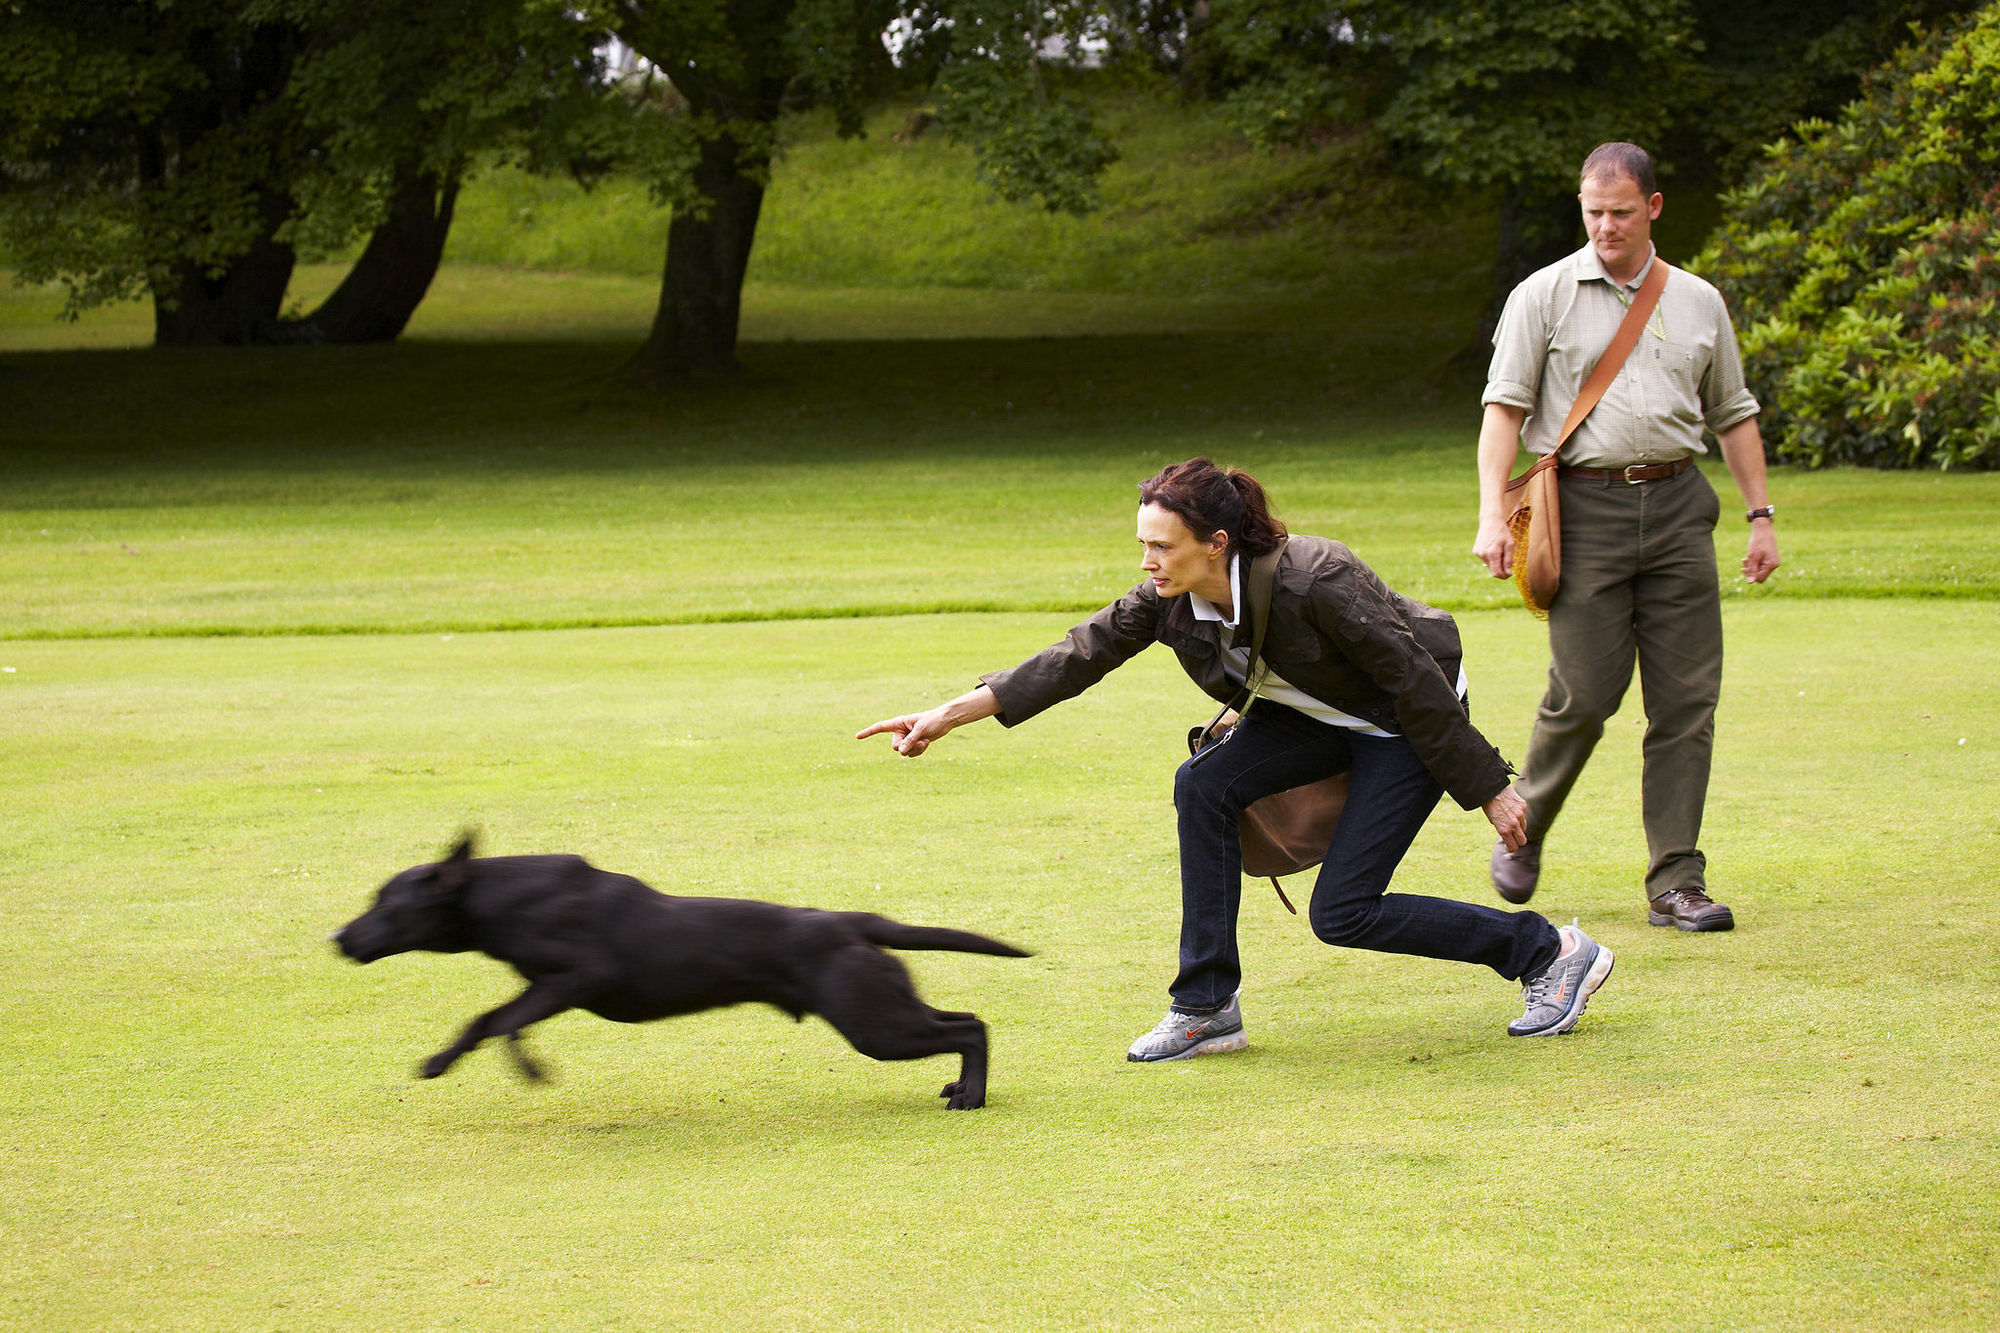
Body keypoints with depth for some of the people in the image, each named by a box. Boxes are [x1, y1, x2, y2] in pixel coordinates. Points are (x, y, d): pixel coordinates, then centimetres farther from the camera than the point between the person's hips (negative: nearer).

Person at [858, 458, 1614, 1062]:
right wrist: (949, 716, -17)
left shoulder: (1314, 583, -34)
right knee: (1204, 785, -18)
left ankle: (1547, 953, 3)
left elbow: (1417, 682, -27)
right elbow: (1077, 658, -11)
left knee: (1343, 914, -14)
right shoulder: (1169, 601, -16)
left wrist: (1488, 792, -20)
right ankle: (1207, 1009, -10)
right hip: (1317, 715, 7)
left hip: (1409, 724, -7)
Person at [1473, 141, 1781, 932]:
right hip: (1587, 506, -3)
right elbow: (1505, 406, 0)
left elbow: (1733, 415, 20)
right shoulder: (1544, 296, 4)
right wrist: (1492, 516, -11)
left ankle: (1677, 882, 1)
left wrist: (1761, 515, 13)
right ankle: (1522, 830, 18)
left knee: (1687, 699, -3)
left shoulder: (1698, 302, 15)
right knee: (1585, 691, -8)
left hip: (1677, 505, 3)